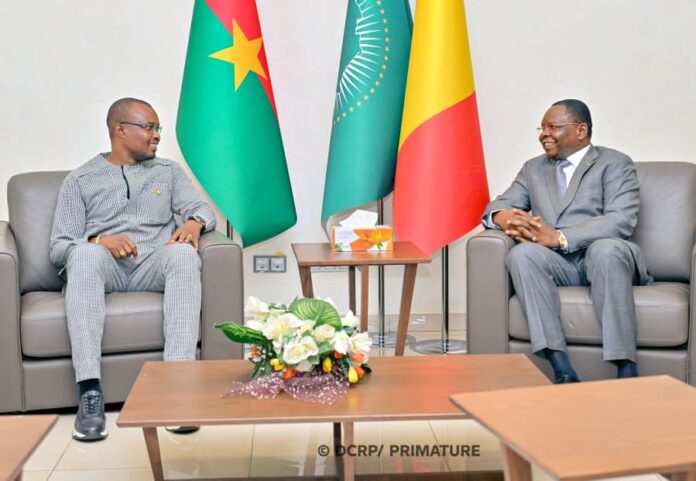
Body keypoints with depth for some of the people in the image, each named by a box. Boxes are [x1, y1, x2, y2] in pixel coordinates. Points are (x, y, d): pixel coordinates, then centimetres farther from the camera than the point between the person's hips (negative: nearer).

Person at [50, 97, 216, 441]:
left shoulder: (169, 172, 23)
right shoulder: (80, 180, 15)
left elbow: (202, 207, 9)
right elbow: (58, 249, 6)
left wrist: (195, 222, -16)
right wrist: (98, 240, -16)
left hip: (153, 267, 1)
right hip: (103, 268, -1)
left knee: (184, 252, -33)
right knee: (86, 253, -37)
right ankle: (90, 392, -43)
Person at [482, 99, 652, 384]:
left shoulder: (615, 163, 7)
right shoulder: (533, 168, 24)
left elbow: (622, 221, -9)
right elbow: (498, 205, 16)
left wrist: (559, 237, -21)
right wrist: (504, 217, -12)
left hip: (605, 255, -3)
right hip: (558, 264, 3)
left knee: (606, 249, -37)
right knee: (522, 254, -30)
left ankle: (626, 371, -38)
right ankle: (562, 370, -37)